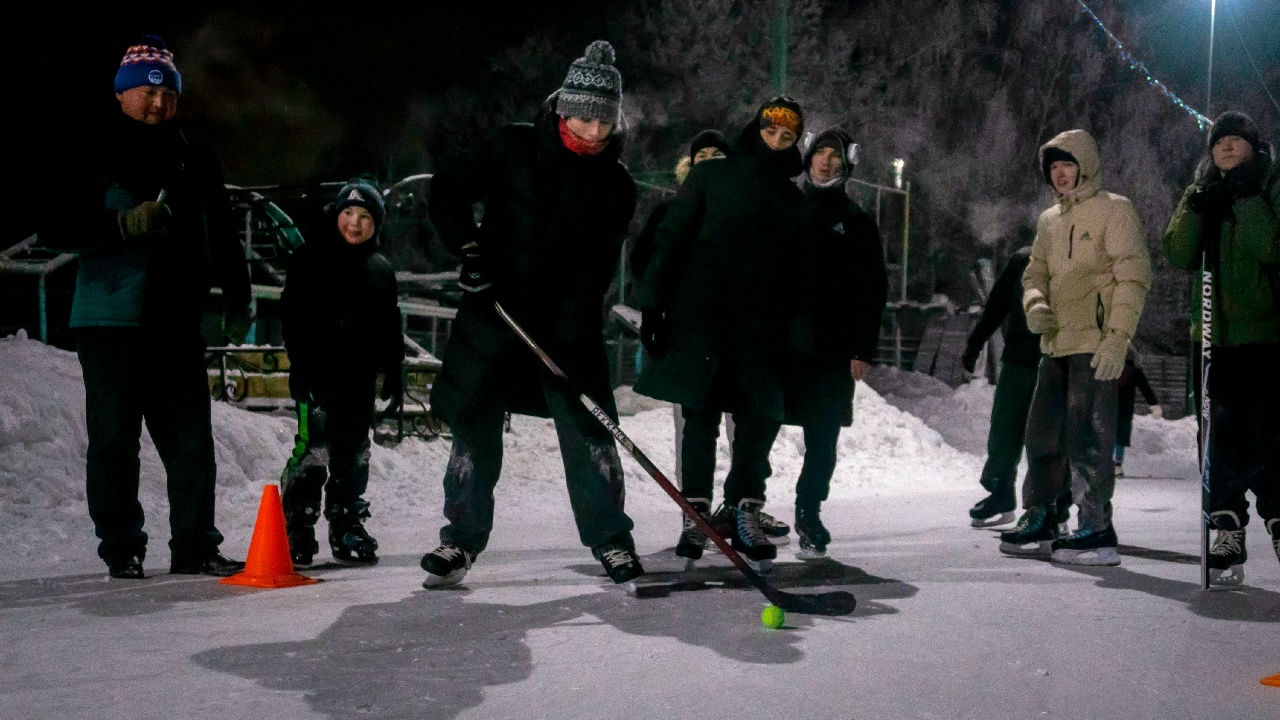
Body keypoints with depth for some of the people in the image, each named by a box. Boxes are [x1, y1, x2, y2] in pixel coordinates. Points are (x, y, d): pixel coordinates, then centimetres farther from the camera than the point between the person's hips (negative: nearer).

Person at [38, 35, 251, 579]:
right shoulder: (92, 156, 1)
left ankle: (195, 546, 12)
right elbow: (55, 228, -6)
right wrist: (126, 224, -18)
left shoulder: (196, 160, 14)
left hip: (177, 324, 4)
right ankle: (121, 549, 11)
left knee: (192, 440, 3)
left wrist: (237, 301, 16)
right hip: (111, 321, -4)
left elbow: (222, 238, 21)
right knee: (114, 440, 1)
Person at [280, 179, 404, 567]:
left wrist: (393, 373, 12)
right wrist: (300, 363, -11)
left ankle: (347, 528, 19)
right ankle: (296, 528, -5)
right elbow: (293, 313, -4)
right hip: (319, 373, -5)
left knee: (354, 452, 10)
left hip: (360, 375, 5)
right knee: (314, 449, -12)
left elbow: (391, 327, 17)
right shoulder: (310, 258, 0)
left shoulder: (381, 269, 13)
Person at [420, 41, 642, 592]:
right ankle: (462, 540, 17)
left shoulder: (615, 187, 0)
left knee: (589, 433, -3)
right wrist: (468, 247, -14)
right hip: (493, 314, 0)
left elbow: (595, 268, -8)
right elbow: (447, 190, 2)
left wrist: (569, 337, -19)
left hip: (569, 325, 0)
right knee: (473, 424, 4)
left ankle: (611, 542, 10)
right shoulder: (516, 148, -1)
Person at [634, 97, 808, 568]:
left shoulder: (793, 200, 14)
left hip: (760, 329, 3)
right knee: (700, 417, 0)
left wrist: (790, 335, 11)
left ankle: (745, 511, 6)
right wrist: (652, 304, -7)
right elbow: (670, 240, 0)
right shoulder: (711, 177, 4)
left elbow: (794, 274, 17)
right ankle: (696, 515, 7)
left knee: (763, 415, -5)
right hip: (699, 318, -3)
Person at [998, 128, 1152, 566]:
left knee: (1086, 436, -11)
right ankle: (1040, 522, 23)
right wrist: (1035, 304, -3)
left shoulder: (1113, 210, -3)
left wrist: (1117, 338, -19)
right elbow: (1036, 273, 22)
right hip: (1056, 345, 8)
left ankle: (1097, 532, -7)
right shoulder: (1049, 221, 19)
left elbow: (1133, 276, -10)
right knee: (1042, 434, 11)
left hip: (1097, 347, -8)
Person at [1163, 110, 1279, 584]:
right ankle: (1228, 538, 8)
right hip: (1219, 334, 4)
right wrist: (1198, 209, -9)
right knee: (1227, 441, 5)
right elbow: (1180, 256, 3)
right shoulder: (1203, 194, 16)